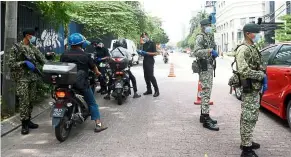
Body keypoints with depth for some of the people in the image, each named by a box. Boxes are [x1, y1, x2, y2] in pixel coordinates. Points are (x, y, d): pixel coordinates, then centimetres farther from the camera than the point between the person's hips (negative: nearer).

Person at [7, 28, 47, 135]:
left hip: (33, 77, 6)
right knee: (24, 101, -9)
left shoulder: (33, 48, 14)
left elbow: (42, 59, 8)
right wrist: (24, 63, -19)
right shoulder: (16, 48, -3)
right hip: (22, 78, -6)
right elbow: (10, 64, -7)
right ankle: (24, 124, -2)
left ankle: (28, 121, 22)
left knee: (31, 101, 10)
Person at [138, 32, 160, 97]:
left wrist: (146, 53, -18)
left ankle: (157, 90, -8)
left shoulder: (152, 43, -6)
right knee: (146, 76, 7)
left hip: (150, 61, -8)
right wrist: (141, 52, 1)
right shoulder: (144, 45, 16)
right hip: (145, 61, 8)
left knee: (151, 76, -13)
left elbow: (155, 53, -12)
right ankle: (149, 90, 14)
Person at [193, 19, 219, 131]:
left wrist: (213, 54, 11)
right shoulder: (200, 37, -10)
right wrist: (209, 51, -32)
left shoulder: (208, 37, 19)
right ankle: (206, 120, -11)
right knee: (206, 93, -12)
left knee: (206, 92, 13)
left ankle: (204, 115, 22)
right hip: (204, 68, -10)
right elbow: (196, 52, -22)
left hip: (209, 67, 10)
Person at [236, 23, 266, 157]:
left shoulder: (253, 49, 15)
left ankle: (247, 142, 31)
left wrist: (263, 79, 5)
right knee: (248, 118, -5)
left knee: (252, 117, 18)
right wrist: (262, 75, -14)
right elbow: (244, 71, -24)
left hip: (255, 89, 10)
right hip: (249, 89, -10)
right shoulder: (243, 49, -15)